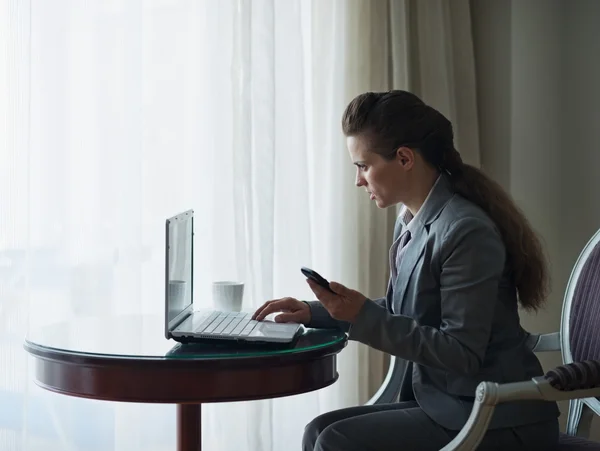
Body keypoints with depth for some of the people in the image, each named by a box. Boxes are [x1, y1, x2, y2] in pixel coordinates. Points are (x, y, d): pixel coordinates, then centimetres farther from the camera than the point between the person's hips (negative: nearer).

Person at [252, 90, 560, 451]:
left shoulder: (467, 231, -21)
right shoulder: (411, 220, 5)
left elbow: (462, 353, -22)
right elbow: (398, 313, 17)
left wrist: (363, 317, -23)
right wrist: (314, 313, 6)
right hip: (445, 403, 8)